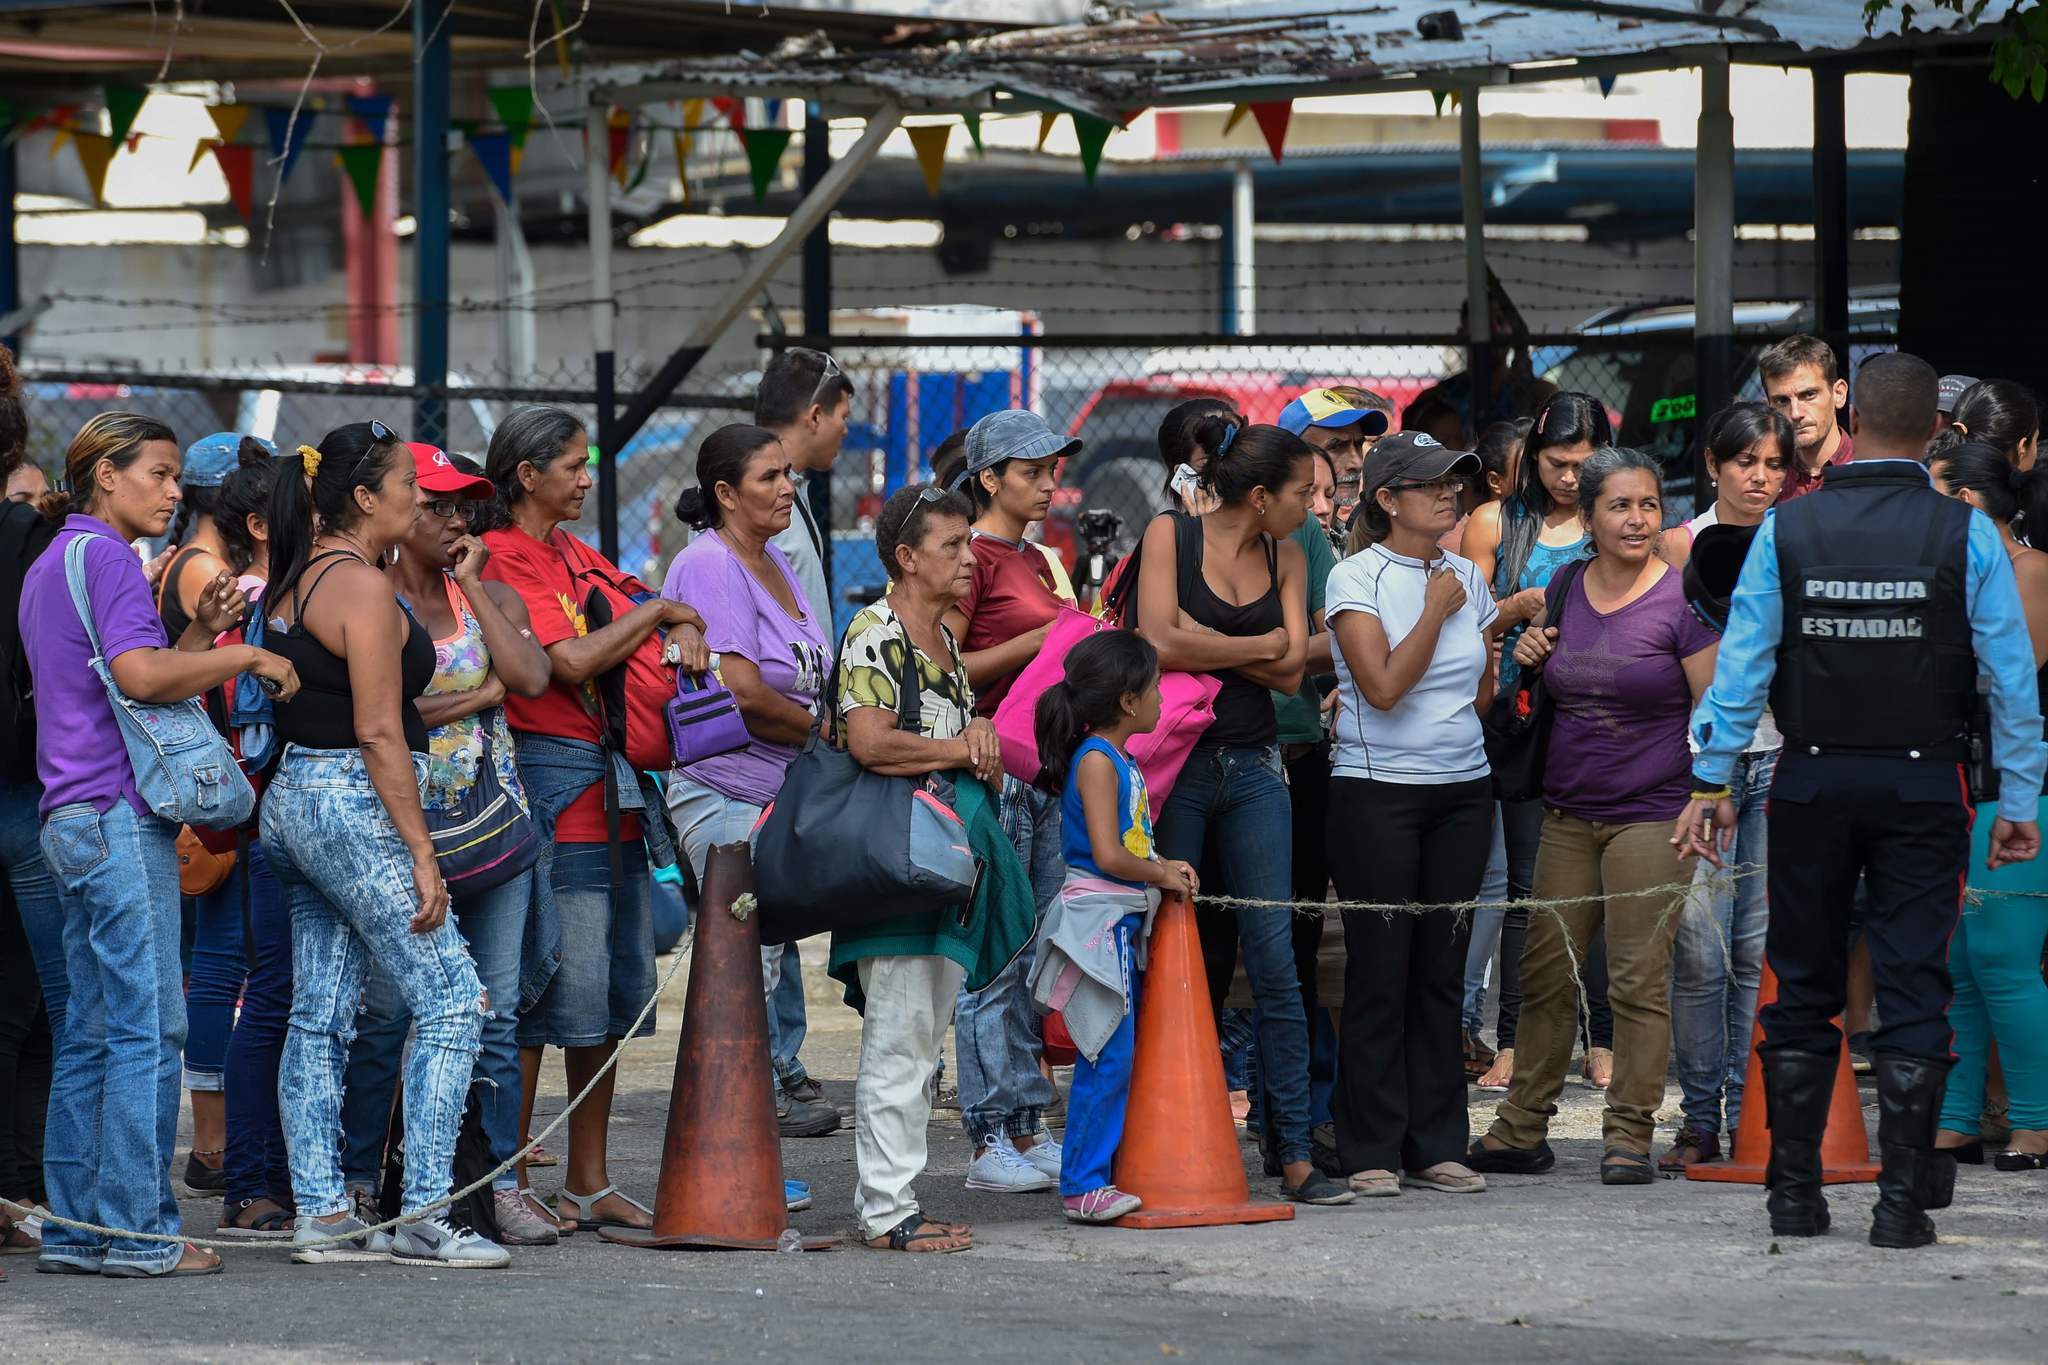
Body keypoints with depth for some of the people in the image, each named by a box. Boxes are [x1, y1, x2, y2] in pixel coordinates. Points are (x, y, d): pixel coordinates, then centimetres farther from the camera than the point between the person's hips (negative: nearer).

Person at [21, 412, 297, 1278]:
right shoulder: (104, 556, -9)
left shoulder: (51, 565, 21)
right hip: (120, 813, -10)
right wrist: (244, 656, -12)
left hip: (73, 818, 10)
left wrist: (200, 634, 8)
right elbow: (140, 673, -23)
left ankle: (75, 1229, 10)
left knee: (91, 1032, 10)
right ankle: (138, 1231, -9)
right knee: (148, 1026, -8)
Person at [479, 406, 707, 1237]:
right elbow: (572, 660, -18)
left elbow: (649, 608, 22)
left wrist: (684, 630, -1)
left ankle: (590, 1184, 16)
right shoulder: (504, 561, -9)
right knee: (546, 988, -8)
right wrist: (657, 612, -7)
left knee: (615, 987, 10)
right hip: (552, 785, -9)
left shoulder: (579, 557, 17)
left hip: (616, 790, 9)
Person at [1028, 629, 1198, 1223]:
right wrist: (1162, 875, -7)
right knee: (1108, 1057, -10)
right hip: (1097, 921, -10)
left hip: (1123, 925, 10)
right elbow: (1108, 855, -21)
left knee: (1117, 1056, 10)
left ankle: (1103, 1172, 14)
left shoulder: (1121, 761, 16)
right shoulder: (1097, 761, -14)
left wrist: (1167, 867, 9)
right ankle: (1083, 1186, -8)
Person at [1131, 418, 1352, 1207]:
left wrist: (1201, 642, -9)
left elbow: (1292, 671, 1)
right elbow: (1162, 642, -15)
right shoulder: (1171, 535, -2)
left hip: (1253, 767, 4)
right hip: (1177, 762, -4)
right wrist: (1259, 646, -5)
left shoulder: (1285, 558, 11)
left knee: (1273, 961, -3)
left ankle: (1297, 1155, -4)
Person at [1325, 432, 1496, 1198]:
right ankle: (1372, 1153, 1)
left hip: (1463, 790, 5)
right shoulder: (1356, 579, -5)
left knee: (1442, 970, 5)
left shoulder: (1468, 578, 11)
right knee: (1380, 970, -3)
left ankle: (1436, 1146, 9)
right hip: (1378, 790, -5)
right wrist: (1437, 609, -10)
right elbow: (1384, 685, -16)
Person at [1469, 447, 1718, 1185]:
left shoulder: (1681, 600, -6)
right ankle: (1521, 1129, 16)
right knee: (1546, 973, 7)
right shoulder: (1564, 592, 9)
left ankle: (1630, 1133, 2)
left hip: (1652, 813, -5)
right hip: (1569, 811, 5)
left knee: (1639, 979, -5)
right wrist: (1528, 656, 2)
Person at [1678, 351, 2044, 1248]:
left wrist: (1712, 781, 4)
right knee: (1913, 989, 2)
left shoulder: (1788, 529, -3)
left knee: (1803, 990, 11)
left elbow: (1742, 662, -2)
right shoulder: (1965, 534, -5)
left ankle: (1793, 1194, 12)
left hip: (1813, 782, 1)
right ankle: (1903, 1200, -1)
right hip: (1923, 786, -1)